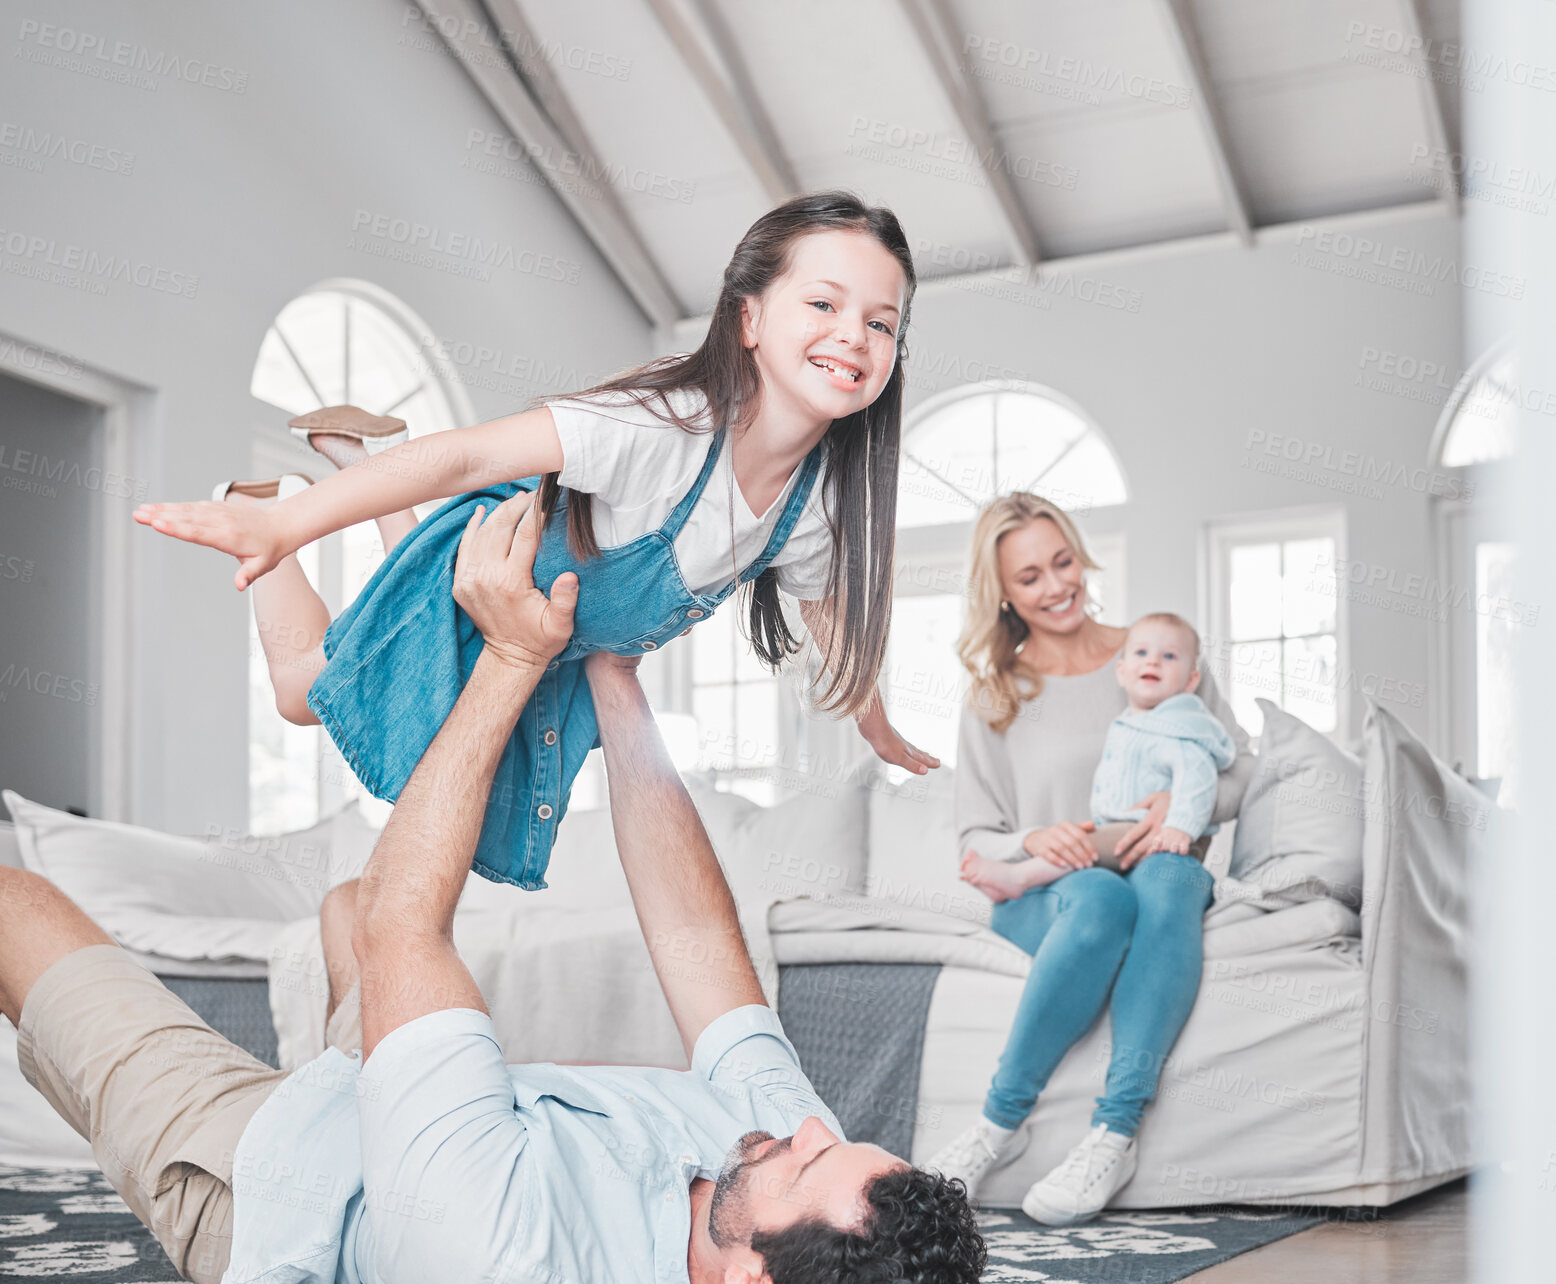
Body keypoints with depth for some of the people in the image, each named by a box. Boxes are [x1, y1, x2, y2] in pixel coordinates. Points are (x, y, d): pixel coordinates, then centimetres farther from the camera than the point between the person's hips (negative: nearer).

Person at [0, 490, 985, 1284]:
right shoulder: (819, 1184, -29)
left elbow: (403, 926, -37)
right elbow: (699, 936, -16)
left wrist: (515, 660, -30)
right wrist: (612, 672, -14)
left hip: (256, 1171, -5)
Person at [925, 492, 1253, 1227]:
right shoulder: (995, 696, 12)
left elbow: (1239, 771, 11)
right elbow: (976, 841, 9)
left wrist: (1185, 805, -11)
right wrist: (1034, 843, -15)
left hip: (1160, 871, 1)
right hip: (1040, 897, 0)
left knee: (1168, 877, -38)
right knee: (1099, 895, -38)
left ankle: (1113, 1132, -41)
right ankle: (1001, 1124, -30)